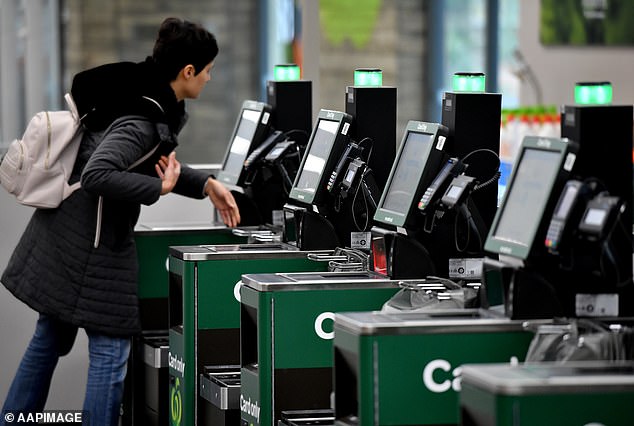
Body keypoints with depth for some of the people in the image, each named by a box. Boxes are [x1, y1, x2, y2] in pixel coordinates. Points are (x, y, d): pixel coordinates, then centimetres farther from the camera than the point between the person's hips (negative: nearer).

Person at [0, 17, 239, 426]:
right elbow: (97, 175, -36)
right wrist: (159, 187, -25)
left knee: (50, 338, 20)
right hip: (93, 243, -10)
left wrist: (206, 184, 9)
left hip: (64, 233, 10)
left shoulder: (138, 93, 5)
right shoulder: (143, 120, -24)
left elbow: (154, 163, 20)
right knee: (110, 349, 0)